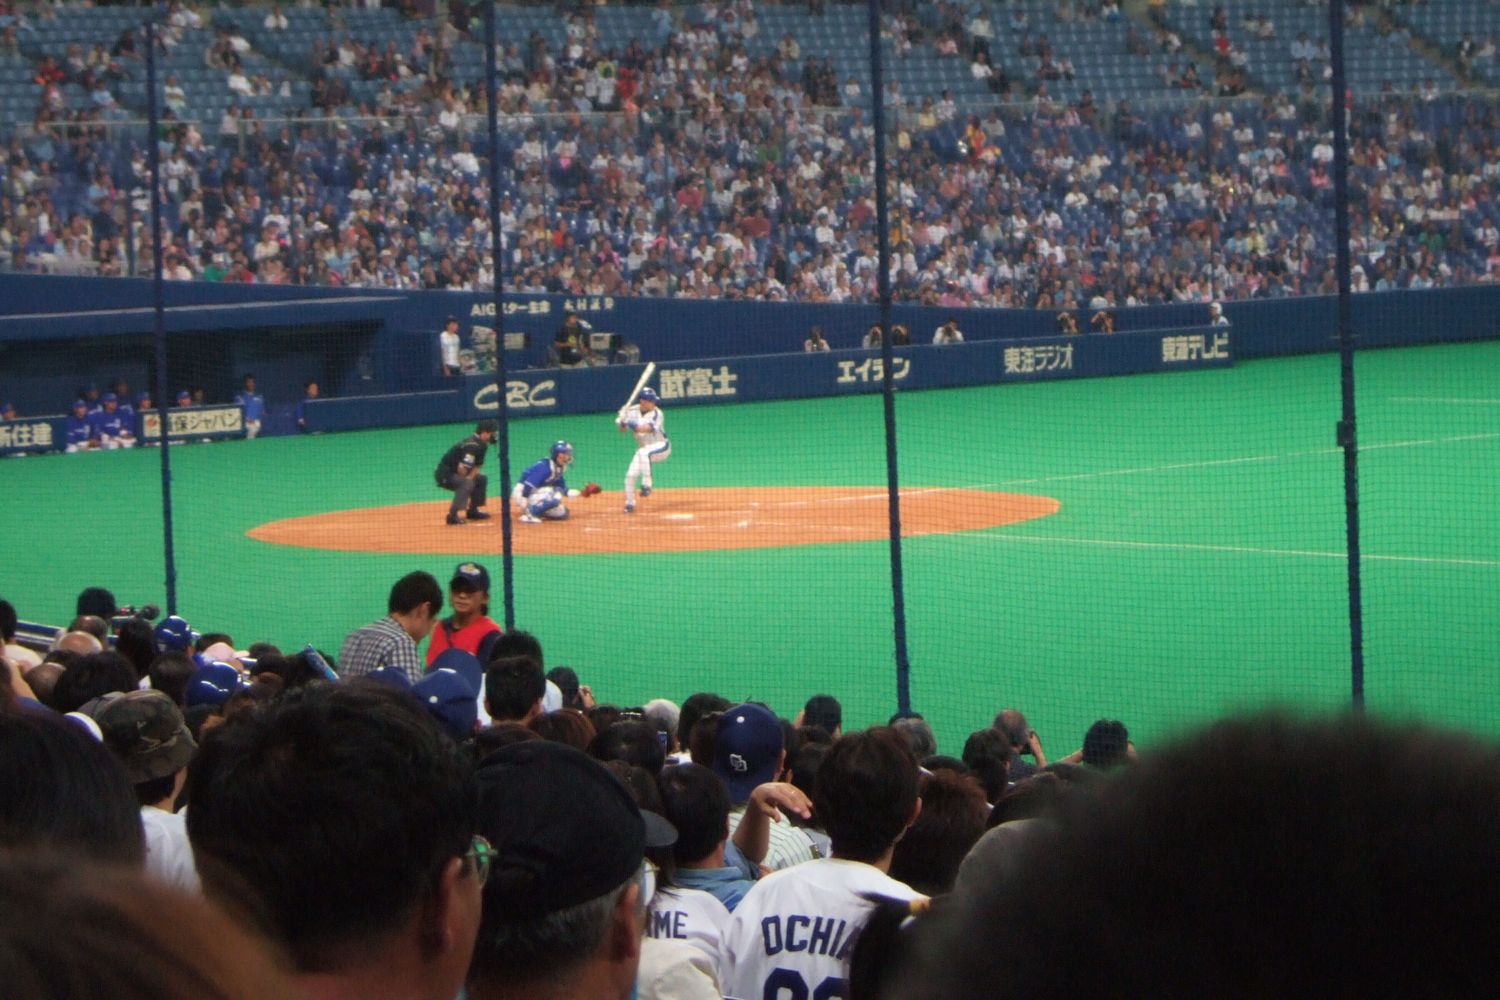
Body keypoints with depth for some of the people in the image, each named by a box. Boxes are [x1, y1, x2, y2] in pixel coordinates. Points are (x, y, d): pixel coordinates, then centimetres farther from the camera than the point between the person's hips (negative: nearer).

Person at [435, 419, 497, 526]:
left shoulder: (482, 445, 6)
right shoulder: (472, 445, -26)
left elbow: (477, 466, 9)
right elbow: (462, 468, -34)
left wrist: (470, 476, -11)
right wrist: (467, 478, -14)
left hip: (456, 474, 10)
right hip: (445, 474, -10)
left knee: (481, 479, 18)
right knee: (467, 484, -32)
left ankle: (473, 511, 24)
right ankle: (453, 515, -30)